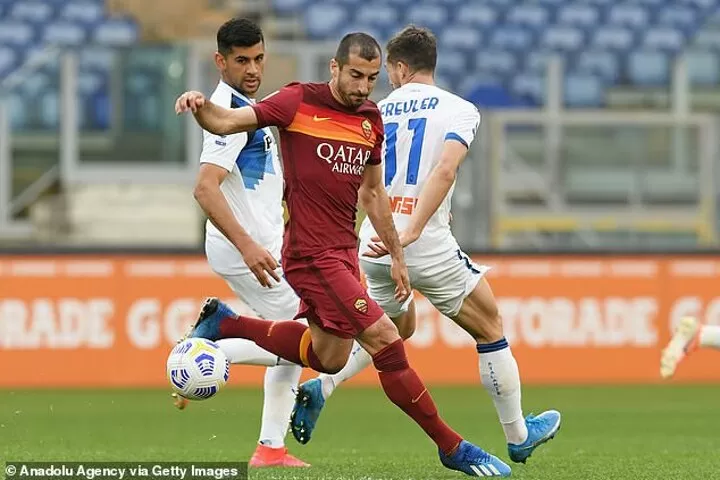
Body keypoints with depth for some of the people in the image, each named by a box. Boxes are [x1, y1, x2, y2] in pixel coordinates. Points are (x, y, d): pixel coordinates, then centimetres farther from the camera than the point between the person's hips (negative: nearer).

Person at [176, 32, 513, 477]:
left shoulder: (371, 119, 10)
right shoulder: (299, 103, -9)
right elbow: (226, 122, -14)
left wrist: (397, 255, 22)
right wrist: (201, 106, -36)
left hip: (344, 252, 8)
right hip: (312, 253, -8)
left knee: (329, 357, 17)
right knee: (385, 340, -12)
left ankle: (223, 323, 30)